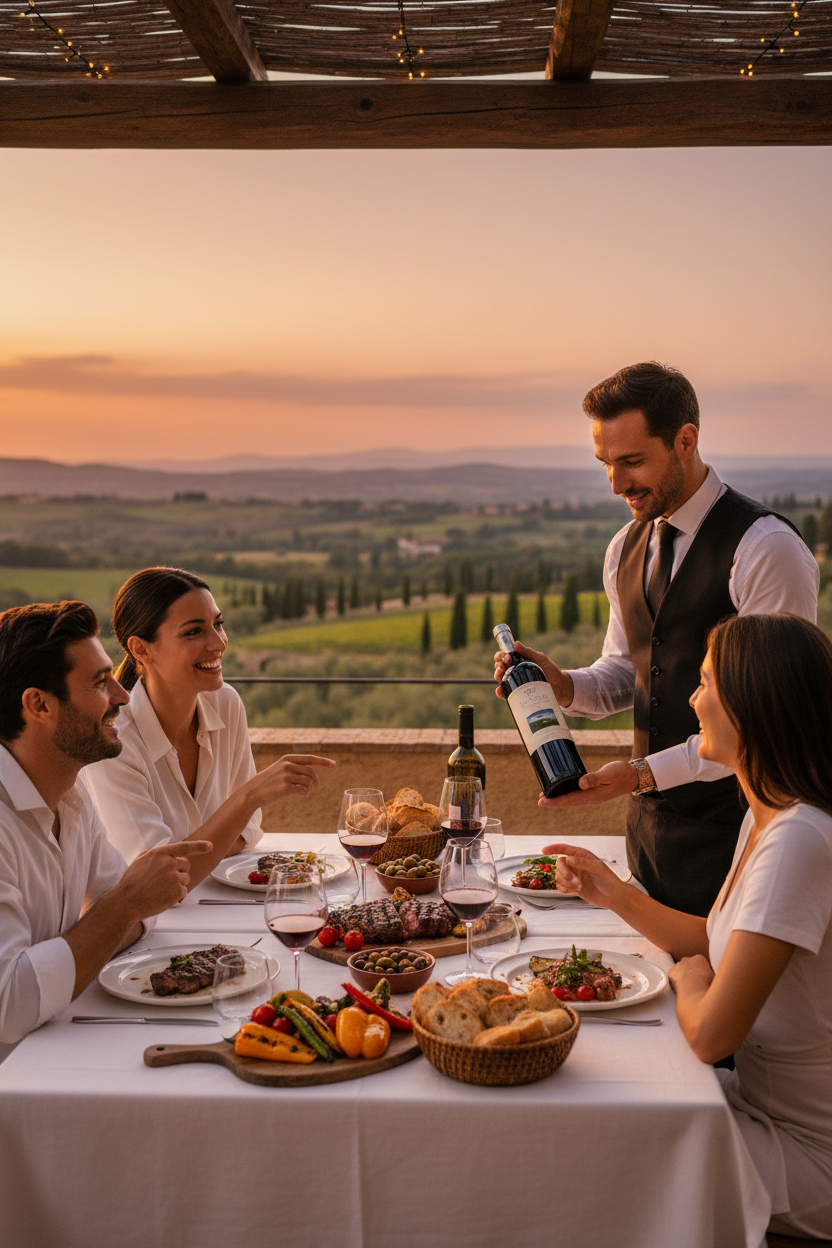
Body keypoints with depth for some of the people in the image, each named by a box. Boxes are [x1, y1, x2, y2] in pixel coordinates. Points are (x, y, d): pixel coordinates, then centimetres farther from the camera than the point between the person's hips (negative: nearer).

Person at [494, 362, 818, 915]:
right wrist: (564, 684, -4)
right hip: (649, 821, 7)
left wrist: (646, 772, -20)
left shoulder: (766, 548, -16)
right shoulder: (627, 549, 8)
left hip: (731, 827, -6)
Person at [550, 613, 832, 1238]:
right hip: (765, 1102, 8)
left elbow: (710, 1033, -30)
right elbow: (719, 946, 11)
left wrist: (690, 982, -8)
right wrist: (616, 894, -1)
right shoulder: (766, 817, 2)